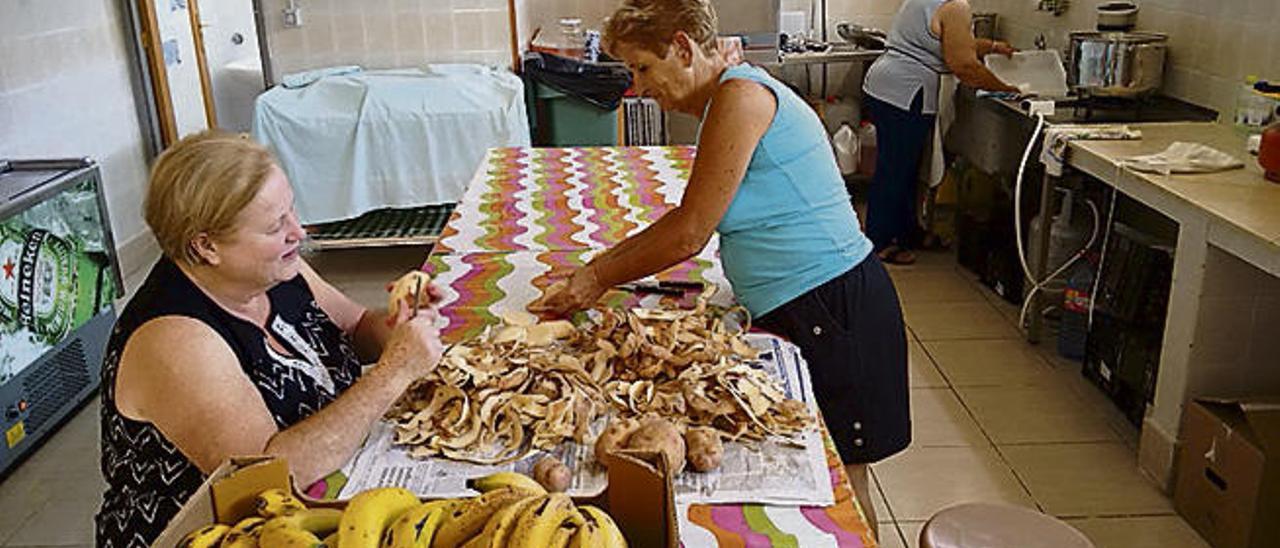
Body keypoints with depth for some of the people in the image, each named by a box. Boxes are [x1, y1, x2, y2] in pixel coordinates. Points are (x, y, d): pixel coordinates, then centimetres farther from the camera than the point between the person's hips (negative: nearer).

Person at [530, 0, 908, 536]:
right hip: (795, 306, 10)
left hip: (833, 304, -10)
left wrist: (599, 279, -5)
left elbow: (689, 235, -17)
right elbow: (690, 217, 18)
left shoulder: (740, 95, -17)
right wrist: (601, 264, 14)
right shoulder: (728, 100, 14)